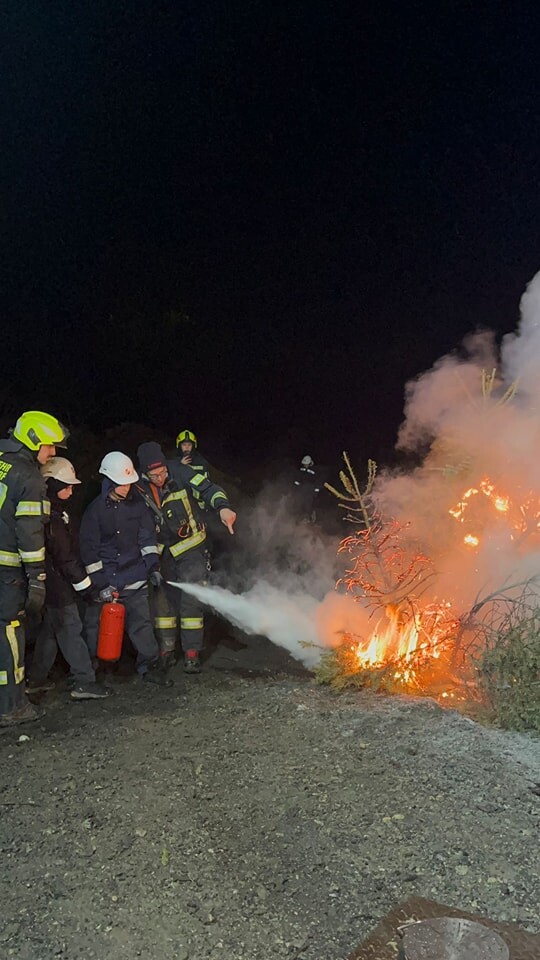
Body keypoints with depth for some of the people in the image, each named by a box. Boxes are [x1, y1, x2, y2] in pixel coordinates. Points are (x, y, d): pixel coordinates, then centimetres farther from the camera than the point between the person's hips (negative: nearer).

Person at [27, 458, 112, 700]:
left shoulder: (56, 513, 11)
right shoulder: (52, 519, -22)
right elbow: (65, 557, -22)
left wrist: (82, 581, 18)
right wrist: (83, 584, -16)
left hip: (55, 586, 10)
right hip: (58, 587, -10)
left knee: (50, 630, 18)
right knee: (71, 631, -5)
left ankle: (37, 679, 28)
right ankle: (84, 683, 1)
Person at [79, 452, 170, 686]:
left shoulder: (136, 505, 2)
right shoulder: (95, 510, -7)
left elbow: (147, 538, 5)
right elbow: (89, 549, -7)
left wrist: (153, 567, -5)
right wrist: (99, 583, -11)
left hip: (134, 577, 2)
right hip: (105, 578, -2)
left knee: (141, 622, 3)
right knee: (95, 626, 7)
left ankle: (150, 666, 15)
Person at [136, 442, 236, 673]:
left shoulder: (180, 472, -18)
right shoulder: (138, 487, -9)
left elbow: (208, 489, -19)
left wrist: (222, 507, -39)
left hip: (190, 546, -3)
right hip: (163, 551, 3)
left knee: (190, 600, -6)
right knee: (164, 599, 9)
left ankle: (192, 652, 4)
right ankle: (166, 650, 25)